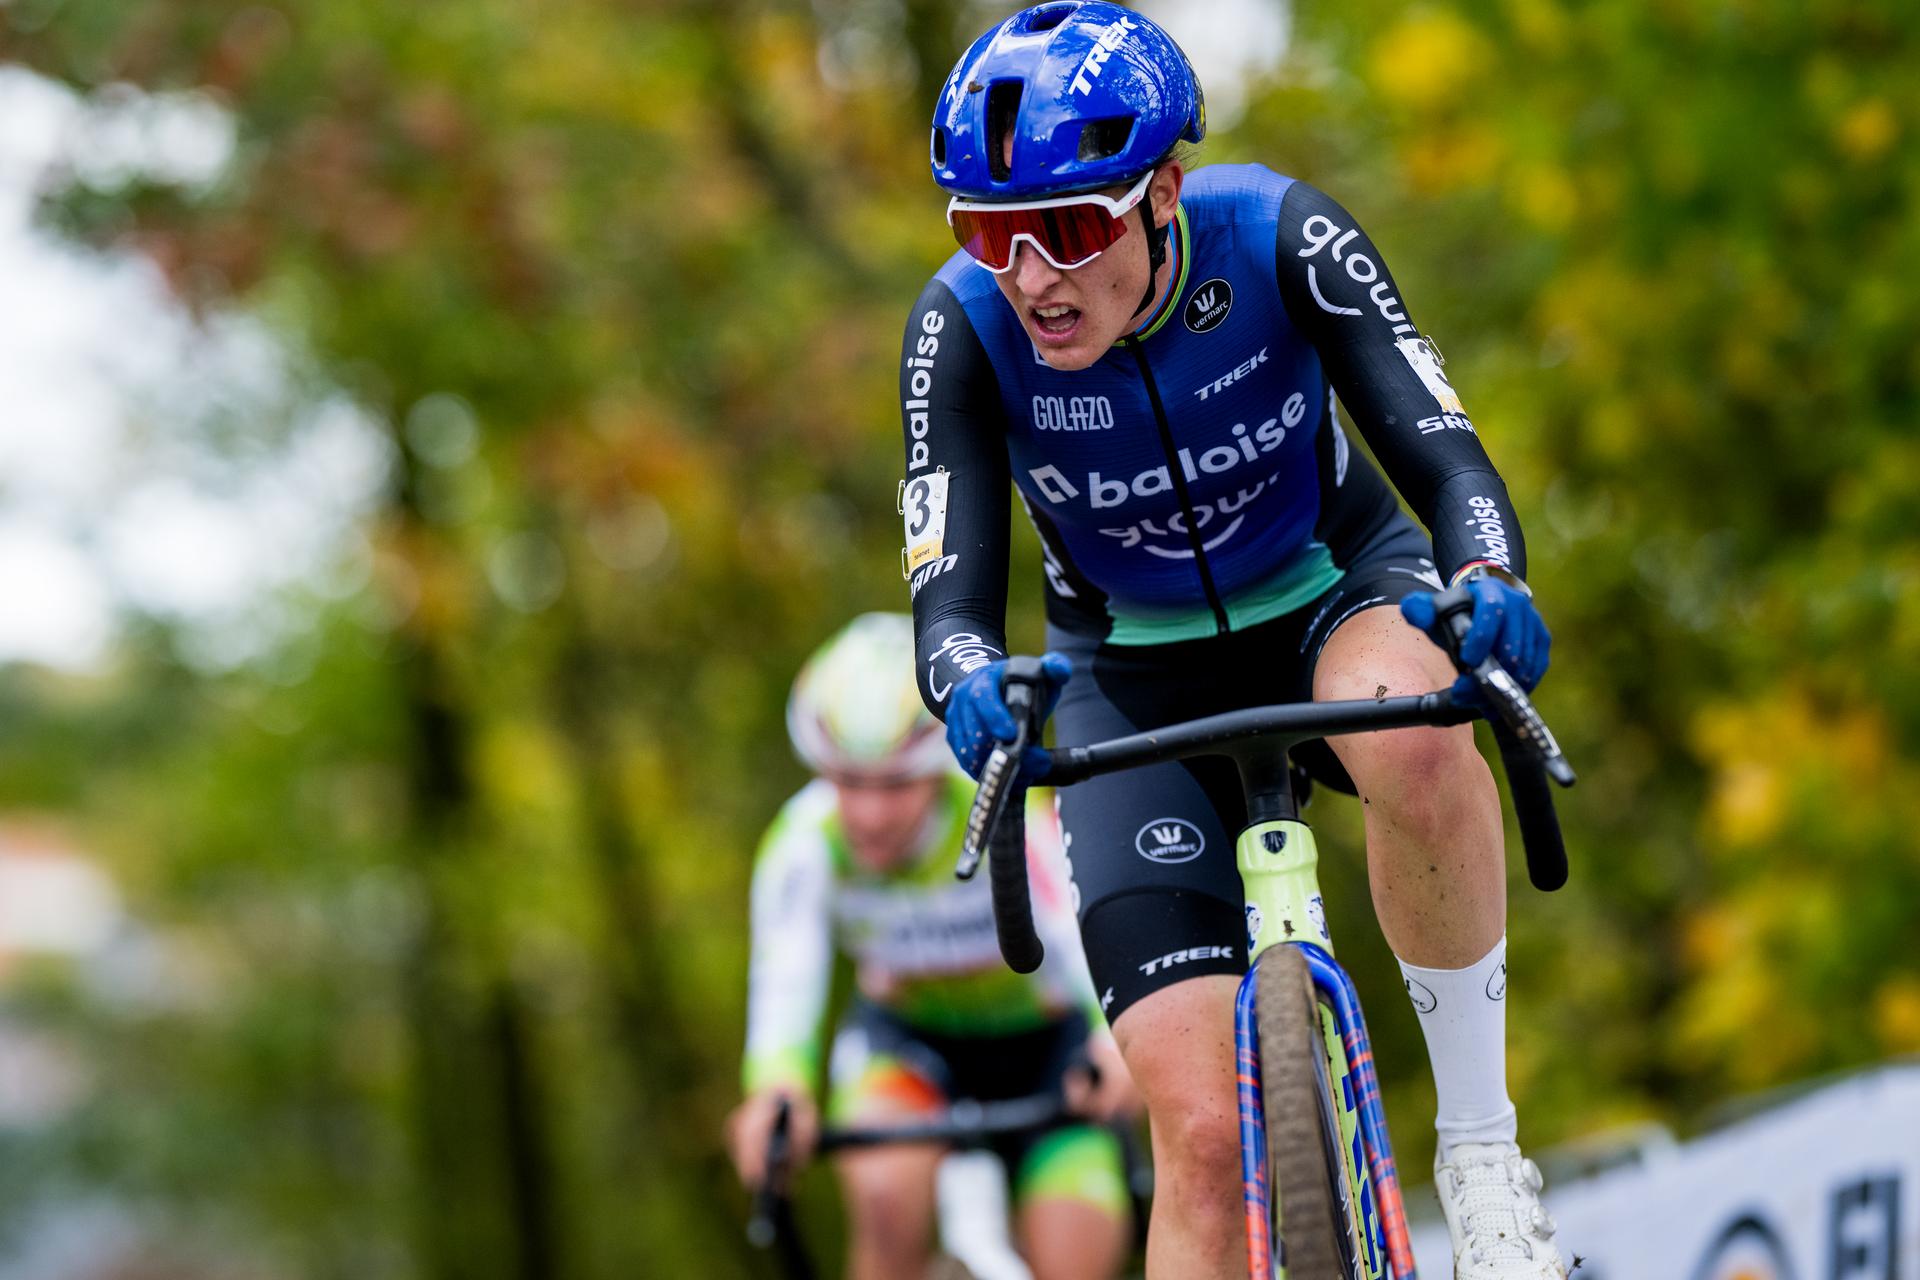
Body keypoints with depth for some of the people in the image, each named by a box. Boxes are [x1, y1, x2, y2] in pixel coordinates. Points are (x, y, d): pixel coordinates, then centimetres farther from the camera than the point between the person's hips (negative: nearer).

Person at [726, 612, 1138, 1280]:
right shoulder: (806, 841, -26)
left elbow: (1081, 932, -45)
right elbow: (788, 969, -41)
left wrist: (1118, 1038, -65)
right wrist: (777, 1080, -62)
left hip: (1043, 1038, -1)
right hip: (908, 1036, 1)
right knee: (889, 1194, -31)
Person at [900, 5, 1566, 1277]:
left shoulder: (1278, 237, -25)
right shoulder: (963, 328, -24)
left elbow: (1443, 452, -31)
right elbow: (950, 597, -29)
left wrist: (1488, 584, -53)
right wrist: (974, 682, -53)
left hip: (1332, 590, -1)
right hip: (1139, 681, 1)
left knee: (1415, 741, -40)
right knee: (1204, 1130, -15)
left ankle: (1481, 1139, -22)